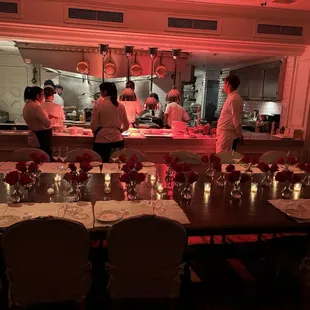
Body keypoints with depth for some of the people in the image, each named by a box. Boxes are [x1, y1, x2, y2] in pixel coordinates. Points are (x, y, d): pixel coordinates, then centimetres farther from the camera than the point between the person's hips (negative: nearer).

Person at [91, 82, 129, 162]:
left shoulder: (99, 105, -6)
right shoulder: (120, 106, 3)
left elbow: (93, 125, -5)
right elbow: (126, 126, 11)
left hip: (102, 140, -3)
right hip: (117, 140, 3)